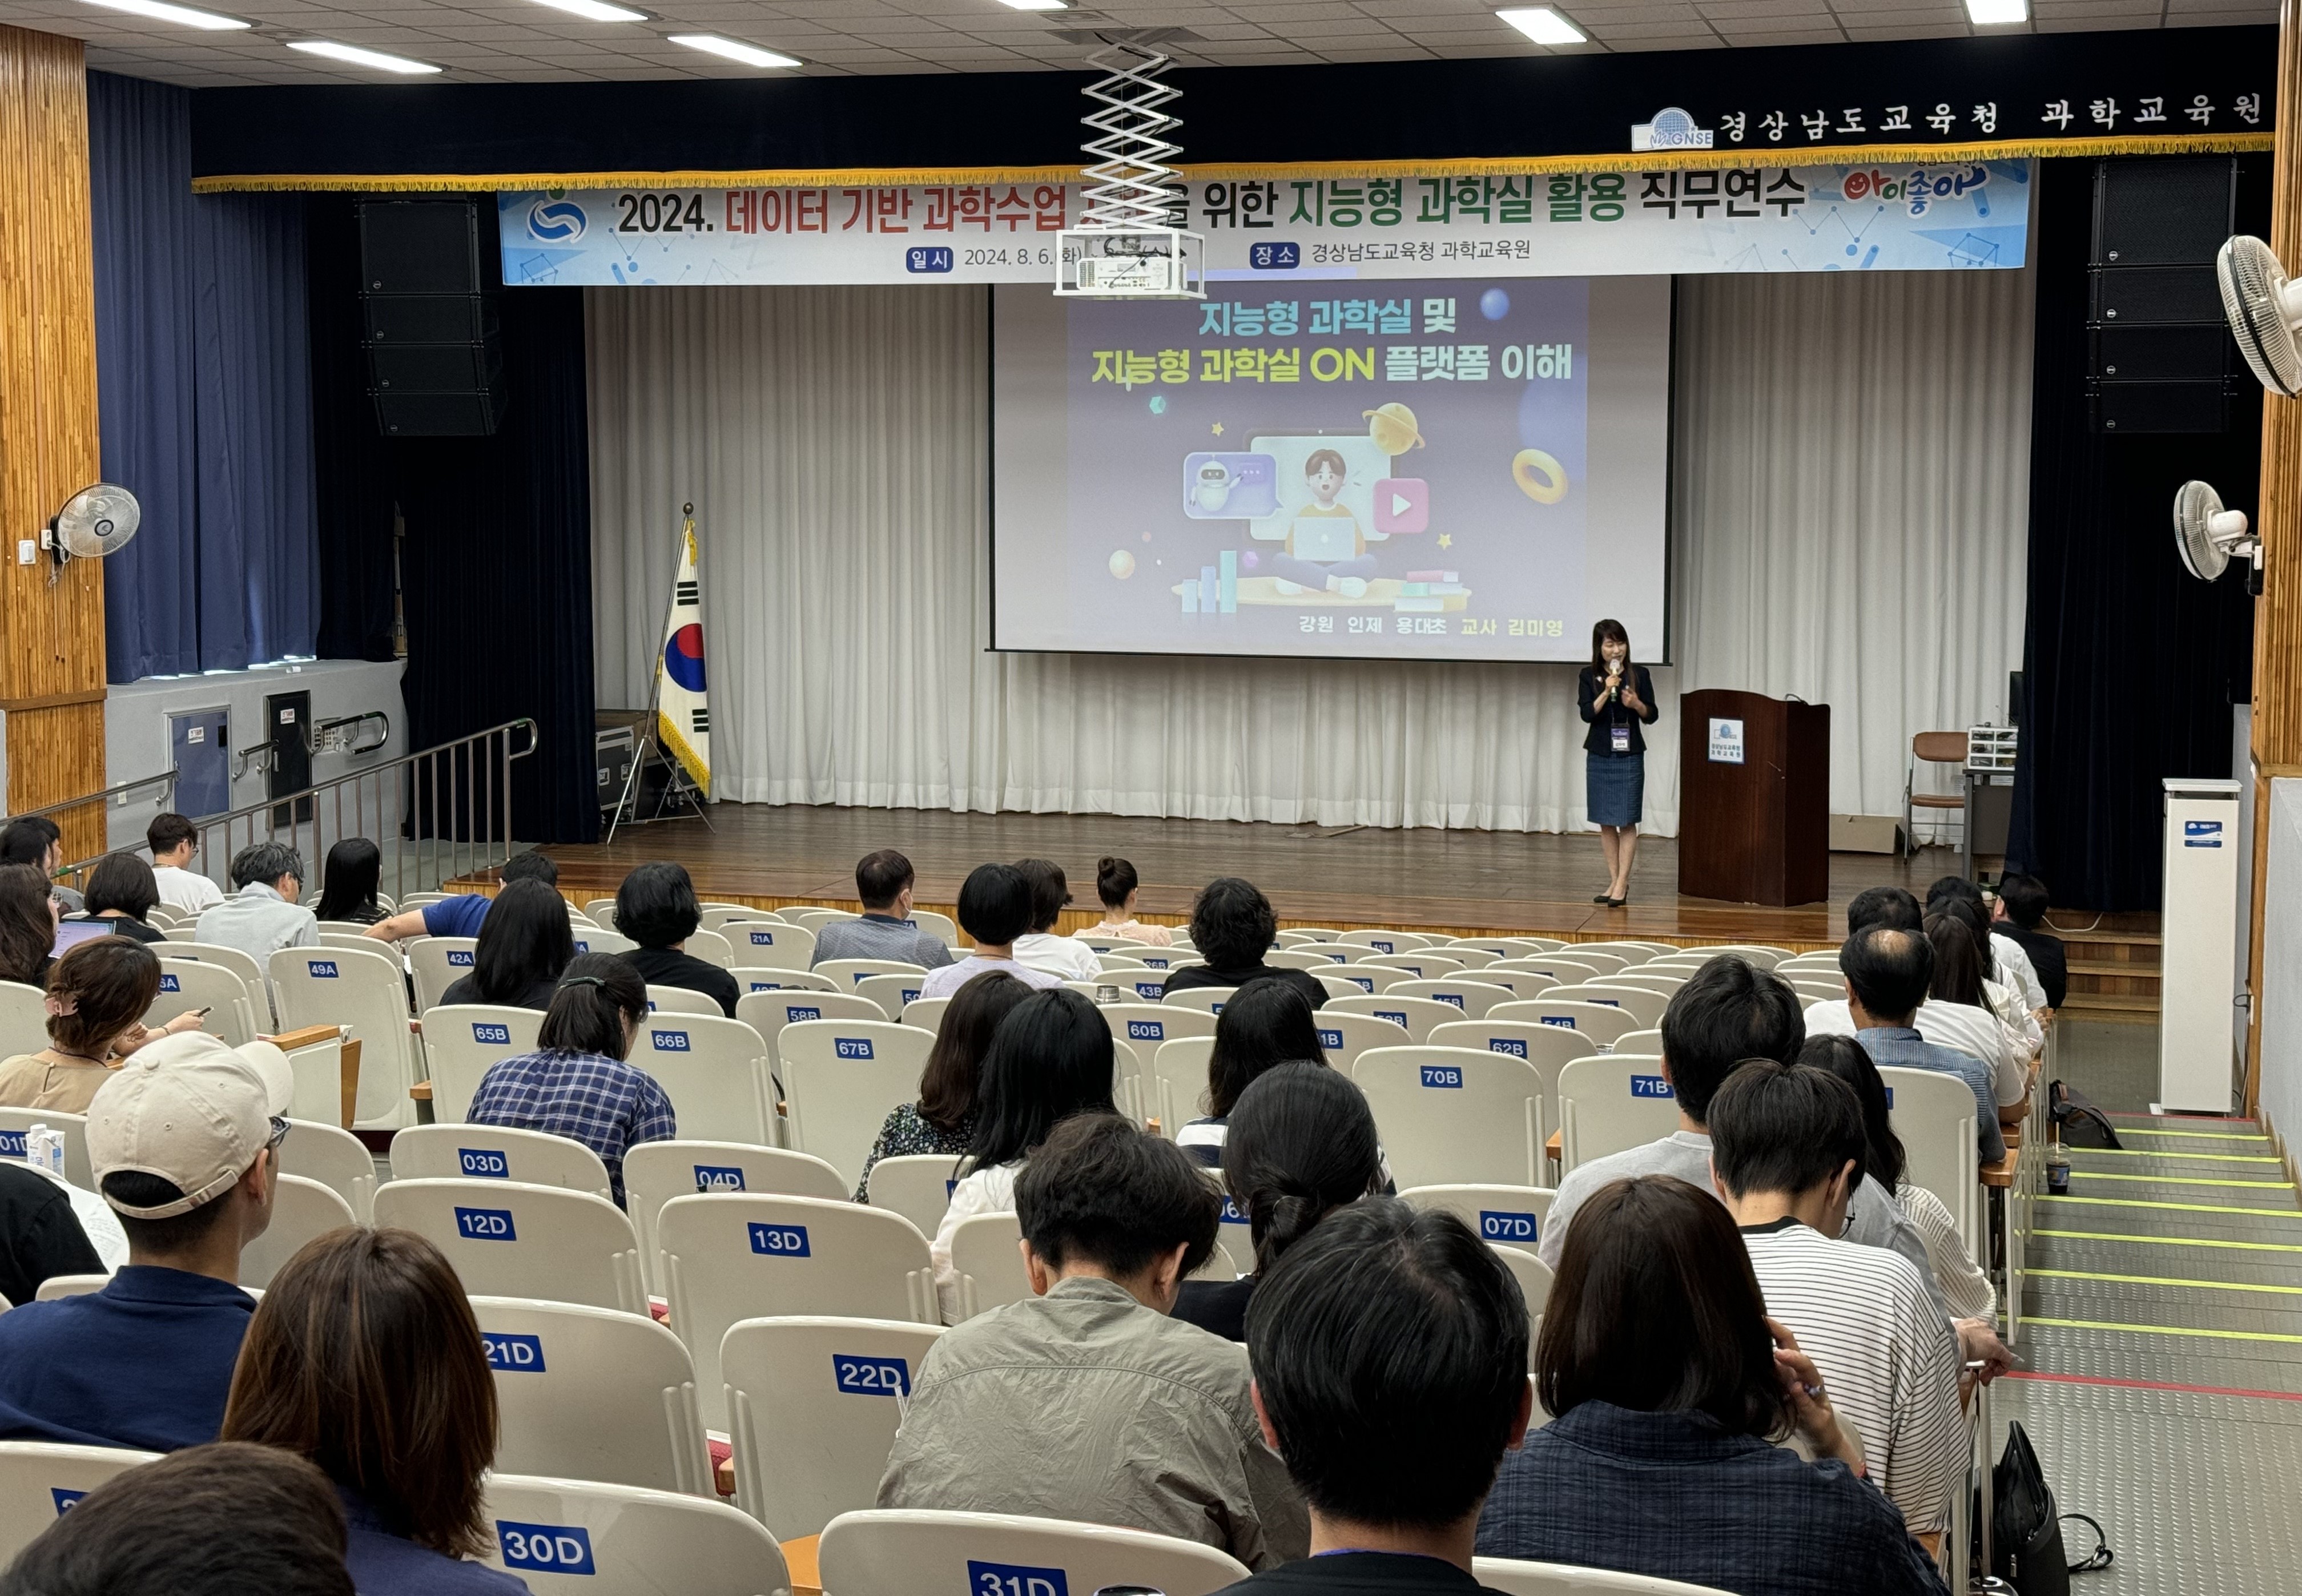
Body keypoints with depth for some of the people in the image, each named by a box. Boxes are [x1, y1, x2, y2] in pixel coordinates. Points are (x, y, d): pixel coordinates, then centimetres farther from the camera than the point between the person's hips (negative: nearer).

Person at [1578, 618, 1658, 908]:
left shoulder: (1639, 675, -1)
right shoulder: (1588, 676, 1)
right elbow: (1587, 714, -9)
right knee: (1606, 822, 6)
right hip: (1599, 755, 2)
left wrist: (1636, 703, -17)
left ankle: (1622, 884, -3)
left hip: (1630, 755, -2)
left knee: (1627, 821, -4)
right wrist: (1606, 692, -22)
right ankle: (1614, 882, 14)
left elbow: (1652, 716, 2)